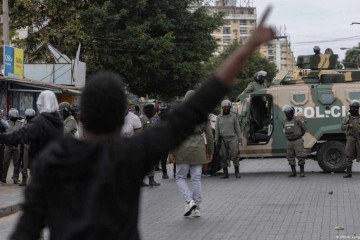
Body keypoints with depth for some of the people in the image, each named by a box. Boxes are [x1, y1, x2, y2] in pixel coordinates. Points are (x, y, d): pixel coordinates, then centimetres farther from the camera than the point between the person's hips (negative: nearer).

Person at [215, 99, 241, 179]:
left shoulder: (233, 116, 7)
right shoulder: (219, 117, 10)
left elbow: (237, 128, 8)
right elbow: (217, 130, 11)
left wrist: (239, 139, 4)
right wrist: (216, 140, 5)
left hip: (232, 138, -2)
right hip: (222, 139, 2)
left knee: (234, 155, -11)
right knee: (223, 157, 1)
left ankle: (237, 172, -6)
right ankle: (225, 173, 7)